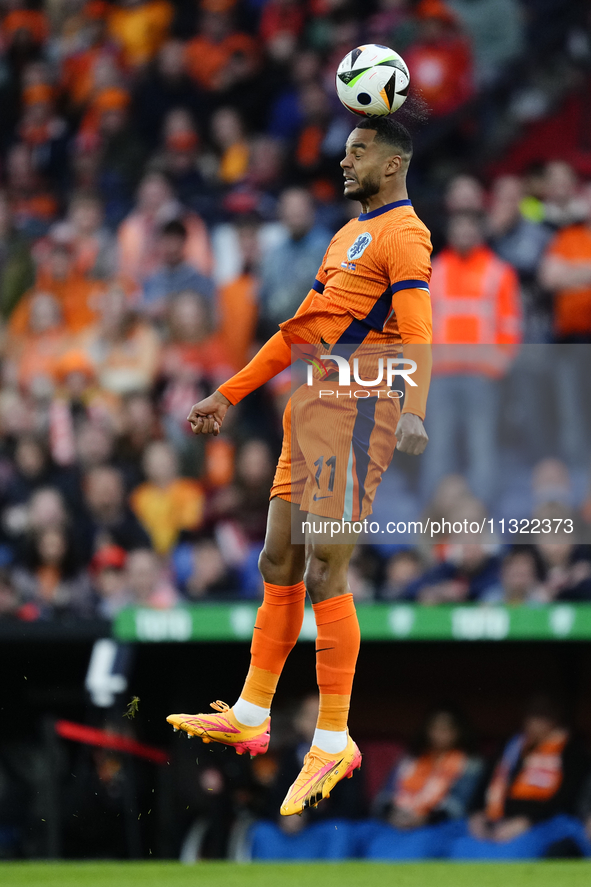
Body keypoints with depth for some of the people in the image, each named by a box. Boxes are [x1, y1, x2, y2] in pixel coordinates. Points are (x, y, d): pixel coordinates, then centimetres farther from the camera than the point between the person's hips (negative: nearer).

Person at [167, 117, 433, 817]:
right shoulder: (349, 235, 24)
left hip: (357, 413, -9)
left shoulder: (402, 236, -8)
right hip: (312, 410, 9)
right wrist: (228, 396, 29)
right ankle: (250, 716, 18)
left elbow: (415, 333, -22)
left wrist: (413, 412, -37)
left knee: (324, 576, -12)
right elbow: (298, 330, 30)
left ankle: (334, 741, -8)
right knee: (278, 565, 11)